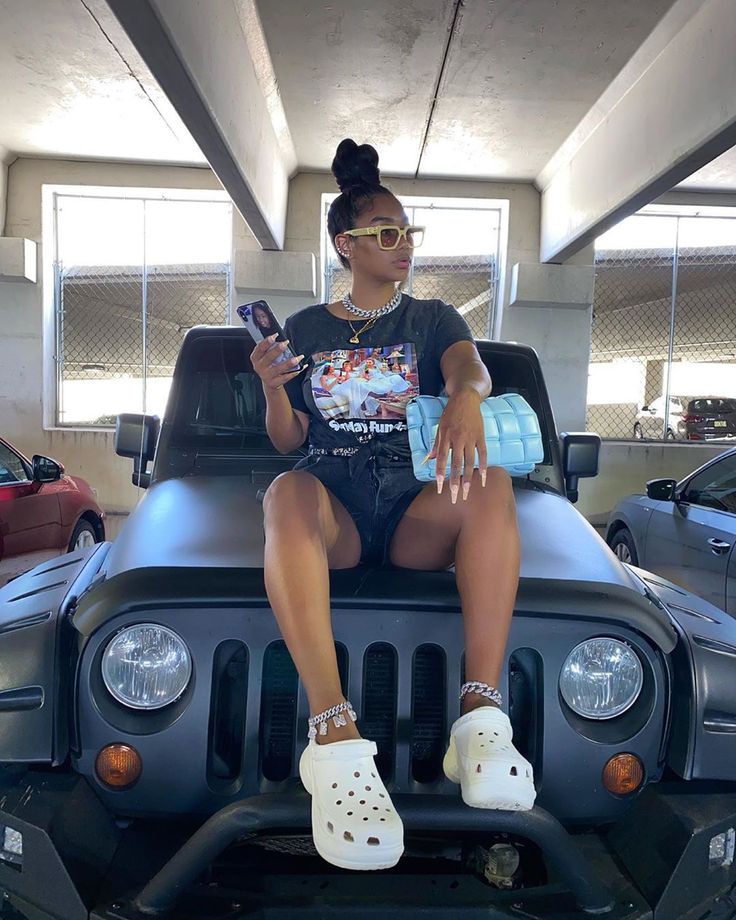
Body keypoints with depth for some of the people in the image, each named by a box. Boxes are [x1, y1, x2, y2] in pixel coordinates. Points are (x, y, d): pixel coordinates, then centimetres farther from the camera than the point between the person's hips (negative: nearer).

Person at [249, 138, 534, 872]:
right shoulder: (305, 328, 17)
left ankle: (481, 716, -40)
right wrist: (272, 388, -7)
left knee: (490, 483, -31)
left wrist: (465, 397, -34)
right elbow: (288, 441, 16)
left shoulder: (434, 319, 17)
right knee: (287, 490, -35)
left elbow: (471, 366, -8)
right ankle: (334, 734, -48)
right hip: (333, 503, 0)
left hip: (415, 511, 1)